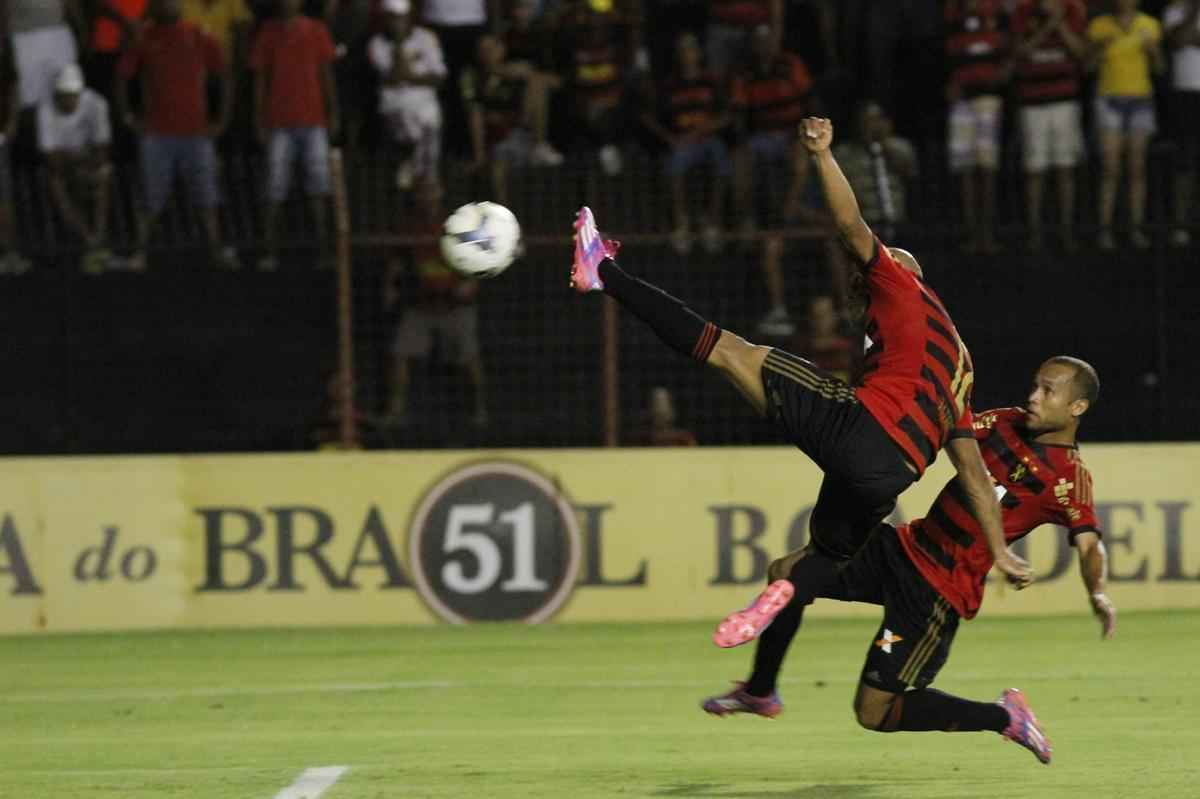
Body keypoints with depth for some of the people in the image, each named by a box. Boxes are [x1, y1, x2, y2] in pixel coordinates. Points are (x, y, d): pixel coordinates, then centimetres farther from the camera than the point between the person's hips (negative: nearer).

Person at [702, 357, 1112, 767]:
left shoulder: (1070, 478, -15)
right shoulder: (1007, 423, 5)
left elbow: (1089, 546, -25)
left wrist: (1098, 595, -43)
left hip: (938, 593, -7)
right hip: (906, 546, 7)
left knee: (873, 713, -6)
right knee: (785, 573, -4)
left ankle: (1004, 716, 10)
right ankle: (759, 693, 16)